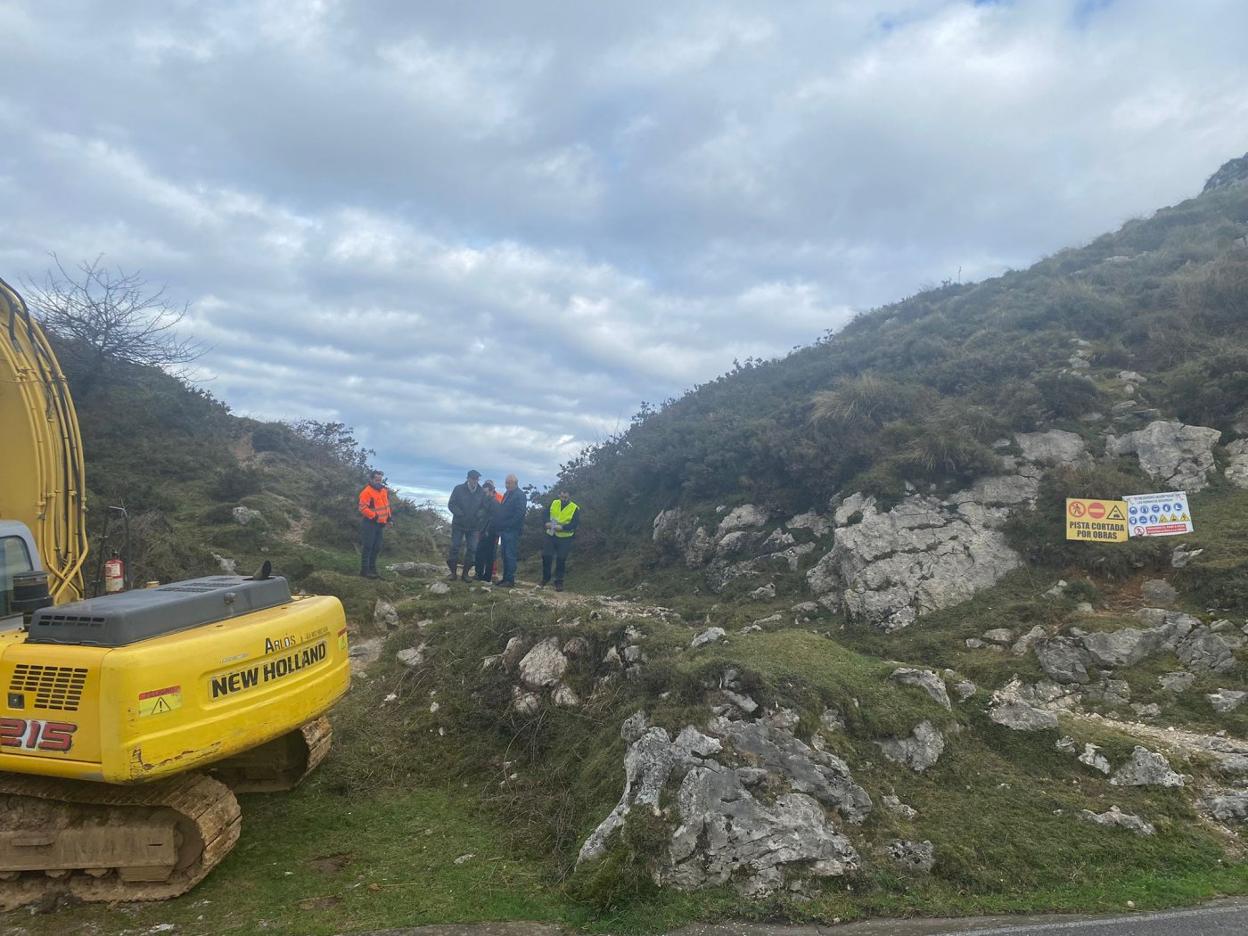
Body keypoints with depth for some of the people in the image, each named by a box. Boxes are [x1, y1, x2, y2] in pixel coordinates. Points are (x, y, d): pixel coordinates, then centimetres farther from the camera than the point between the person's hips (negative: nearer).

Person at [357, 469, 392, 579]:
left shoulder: (384, 490, 10)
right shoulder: (367, 492, -15)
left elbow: (386, 505, 22)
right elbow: (363, 508, -21)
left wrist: (388, 517, 14)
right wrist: (374, 516, -26)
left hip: (380, 524, 8)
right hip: (369, 523, -8)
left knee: (377, 547, 14)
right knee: (367, 547, -5)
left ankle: (372, 568, 25)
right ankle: (364, 570, 0)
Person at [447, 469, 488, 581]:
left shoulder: (482, 492, 0)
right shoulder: (459, 489, -2)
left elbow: (485, 508, 4)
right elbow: (451, 504, -3)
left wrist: (478, 515, -14)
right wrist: (461, 514, -15)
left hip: (474, 526, 1)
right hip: (458, 524, -1)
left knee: (472, 549, 0)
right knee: (454, 548, -1)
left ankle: (465, 573, 10)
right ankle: (453, 572, 9)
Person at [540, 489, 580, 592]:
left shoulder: (575, 509, -8)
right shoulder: (553, 504, 5)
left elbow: (575, 524, -16)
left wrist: (562, 527, -29)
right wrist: (547, 523, -12)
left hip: (565, 538, -3)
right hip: (551, 536, 3)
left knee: (561, 560, 0)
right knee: (546, 557, 2)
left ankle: (559, 582, 13)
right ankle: (545, 579, 20)